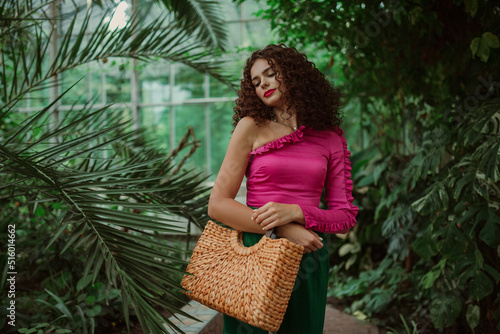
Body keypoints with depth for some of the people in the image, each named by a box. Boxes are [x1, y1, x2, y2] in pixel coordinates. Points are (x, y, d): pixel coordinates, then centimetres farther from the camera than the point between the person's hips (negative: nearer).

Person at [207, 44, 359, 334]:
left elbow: (346, 216, 2)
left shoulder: (331, 139, 4)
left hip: (309, 259, 2)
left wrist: (295, 212, -16)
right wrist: (284, 231, -16)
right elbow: (218, 205, -7)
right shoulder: (251, 127, -2)